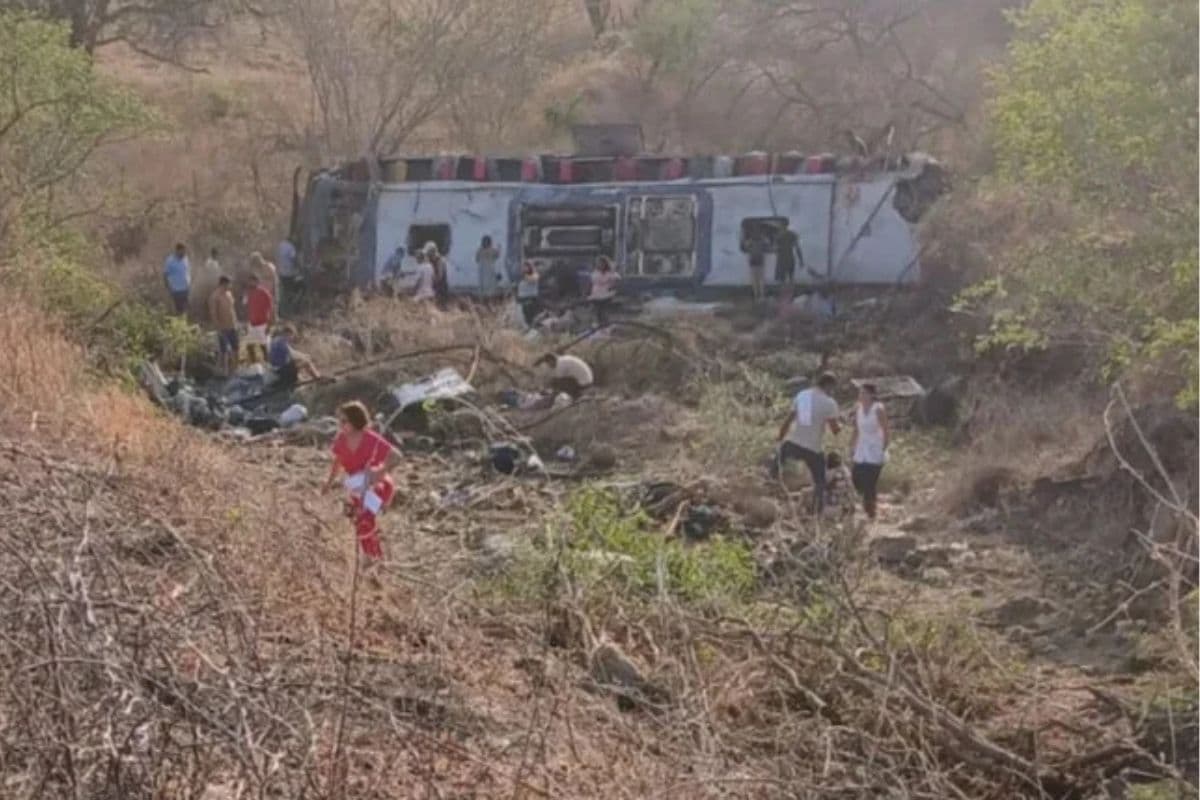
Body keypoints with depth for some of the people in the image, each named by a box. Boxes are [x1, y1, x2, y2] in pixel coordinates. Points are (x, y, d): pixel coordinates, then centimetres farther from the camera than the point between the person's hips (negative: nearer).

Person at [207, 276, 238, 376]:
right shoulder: (214, 296, -15)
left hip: (232, 327, 8)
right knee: (223, 351, 0)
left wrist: (235, 322, 13)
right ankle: (224, 371, 8)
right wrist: (218, 328, -20)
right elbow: (213, 314, -18)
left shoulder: (229, 293, 9)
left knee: (235, 349, 12)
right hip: (223, 328, -8)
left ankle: (233, 369, 24)